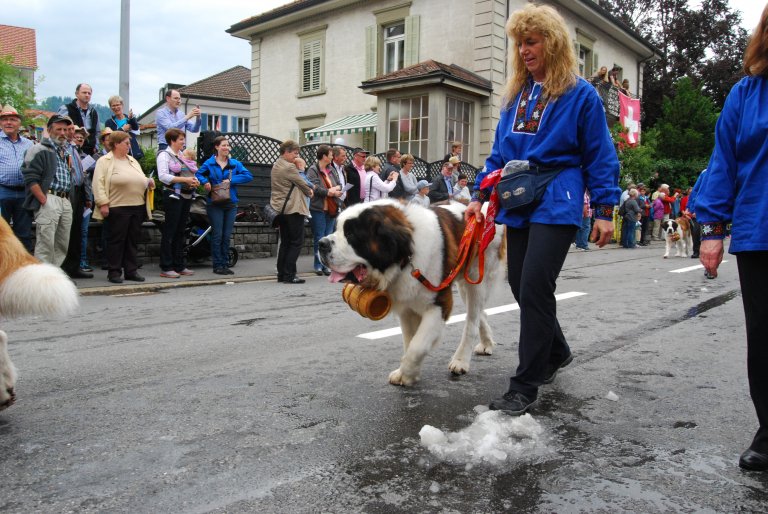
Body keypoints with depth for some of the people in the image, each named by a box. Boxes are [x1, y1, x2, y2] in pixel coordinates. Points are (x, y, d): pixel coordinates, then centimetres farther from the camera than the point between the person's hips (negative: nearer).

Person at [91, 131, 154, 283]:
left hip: (138, 207, 6)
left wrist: (149, 182, 3)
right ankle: (114, 272, 8)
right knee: (117, 240, 0)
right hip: (118, 208, -6)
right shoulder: (104, 161, -1)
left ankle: (131, 271, 16)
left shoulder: (133, 161, 19)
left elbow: (141, 180, 25)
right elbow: (99, 183, -9)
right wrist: (103, 203, -16)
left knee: (133, 240, 9)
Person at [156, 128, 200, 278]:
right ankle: (166, 268, -1)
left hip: (186, 196, 7)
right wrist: (184, 179, -20)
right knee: (170, 231, -5)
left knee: (180, 232, 11)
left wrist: (195, 180, -1)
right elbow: (162, 176, -17)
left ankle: (179, 266, 18)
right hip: (173, 195, -7)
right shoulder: (164, 154, -5)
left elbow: (191, 173, 22)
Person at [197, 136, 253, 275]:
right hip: (215, 204, -3)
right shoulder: (209, 163, 3)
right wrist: (205, 182, -14)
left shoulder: (235, 163, 7)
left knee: (226, 236, 6)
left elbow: (248, 176, -4)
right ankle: (217, 265, 3)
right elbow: (198, 174, 6)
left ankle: (225, 264, 13)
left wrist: (231, 180, -12)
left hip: (231, 204, 3)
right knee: (217, 235, -3)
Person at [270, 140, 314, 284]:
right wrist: (310, 193, 12)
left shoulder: (276, 165, 14)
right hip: (293, 208, -9)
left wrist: (306, 190, 10)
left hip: (280, 208, 10)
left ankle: (281, 274, 14)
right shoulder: (289, 167, -15)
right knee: (296, 242, -4)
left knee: (285, 242, 13)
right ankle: (289, 275, -7)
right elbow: (302, 184, -7)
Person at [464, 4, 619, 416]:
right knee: (520, 285, 9)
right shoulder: (515, 93, 16)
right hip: (518, 203, 6)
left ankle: (525, 386, -2)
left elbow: (599, 157, -1)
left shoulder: (580, 94, -1)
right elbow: (500, 151, 18)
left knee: (534, 287, -12)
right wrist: (480, 195, 9)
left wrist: (604, 211, -6)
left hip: (556, 204, -6)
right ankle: (556, 352, 34)